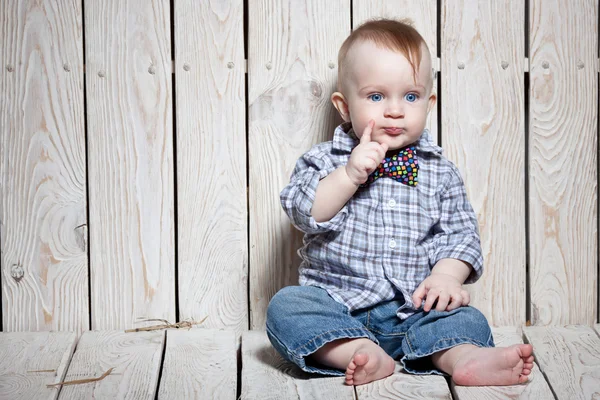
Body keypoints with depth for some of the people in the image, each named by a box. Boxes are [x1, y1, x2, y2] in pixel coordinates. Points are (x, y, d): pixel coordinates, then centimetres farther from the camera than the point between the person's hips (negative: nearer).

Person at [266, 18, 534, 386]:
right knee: (287, 307, -28)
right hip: (336, 304, -1)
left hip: (413, 311, 2)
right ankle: (362, 353, -44)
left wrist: (446, 276, -12)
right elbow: (304, 213, -9)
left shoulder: (440, 173, 9)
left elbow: (460, 234, 8)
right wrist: (350, 175, -20)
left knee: (467, 319, -20)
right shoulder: (324, 160, 4)